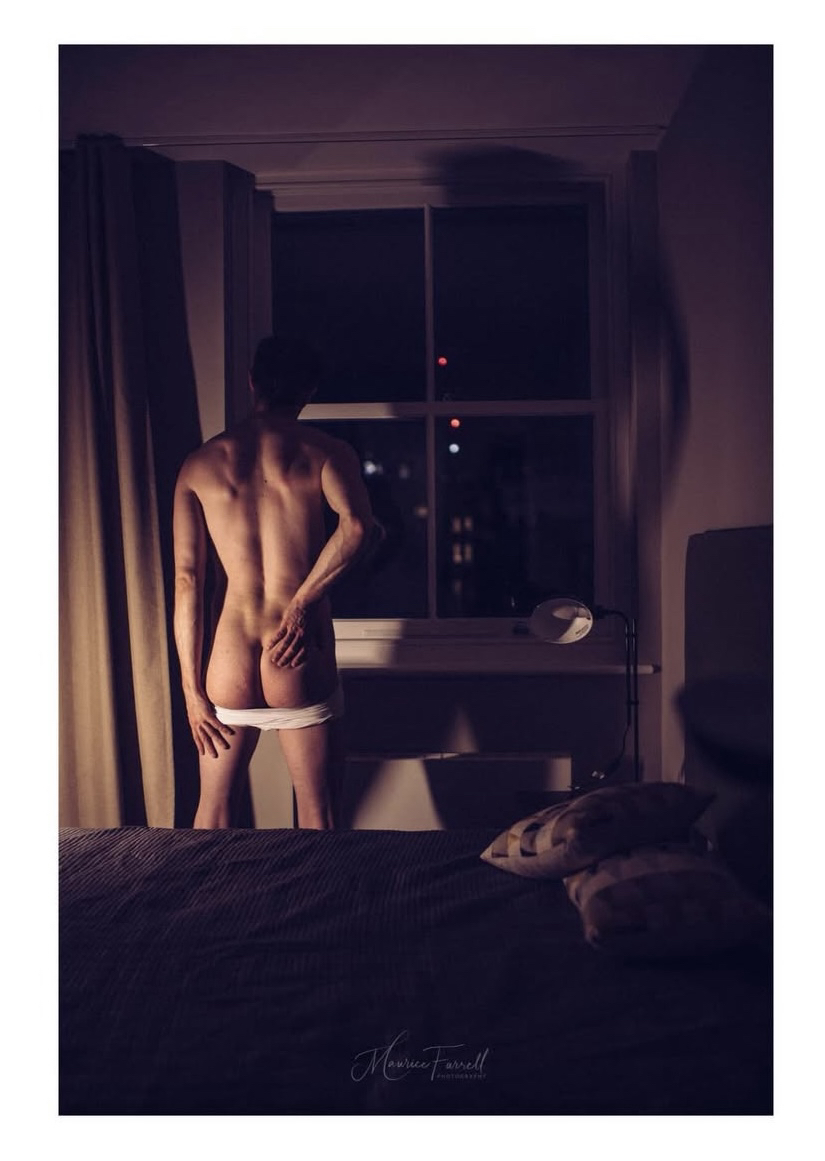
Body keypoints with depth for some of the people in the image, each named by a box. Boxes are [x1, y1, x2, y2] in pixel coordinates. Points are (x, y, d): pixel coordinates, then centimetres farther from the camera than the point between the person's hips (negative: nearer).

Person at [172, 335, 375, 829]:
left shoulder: (200, 463, 6)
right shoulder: (326, 451, -1)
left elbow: (187, 581, 2)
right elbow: (357, 527, -22)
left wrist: (192, 689, 4)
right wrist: (301, 604, -14)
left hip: (230, 668, 3)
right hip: (301, 665, -2)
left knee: (213, 809, 22)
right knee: (318, 820, 12)